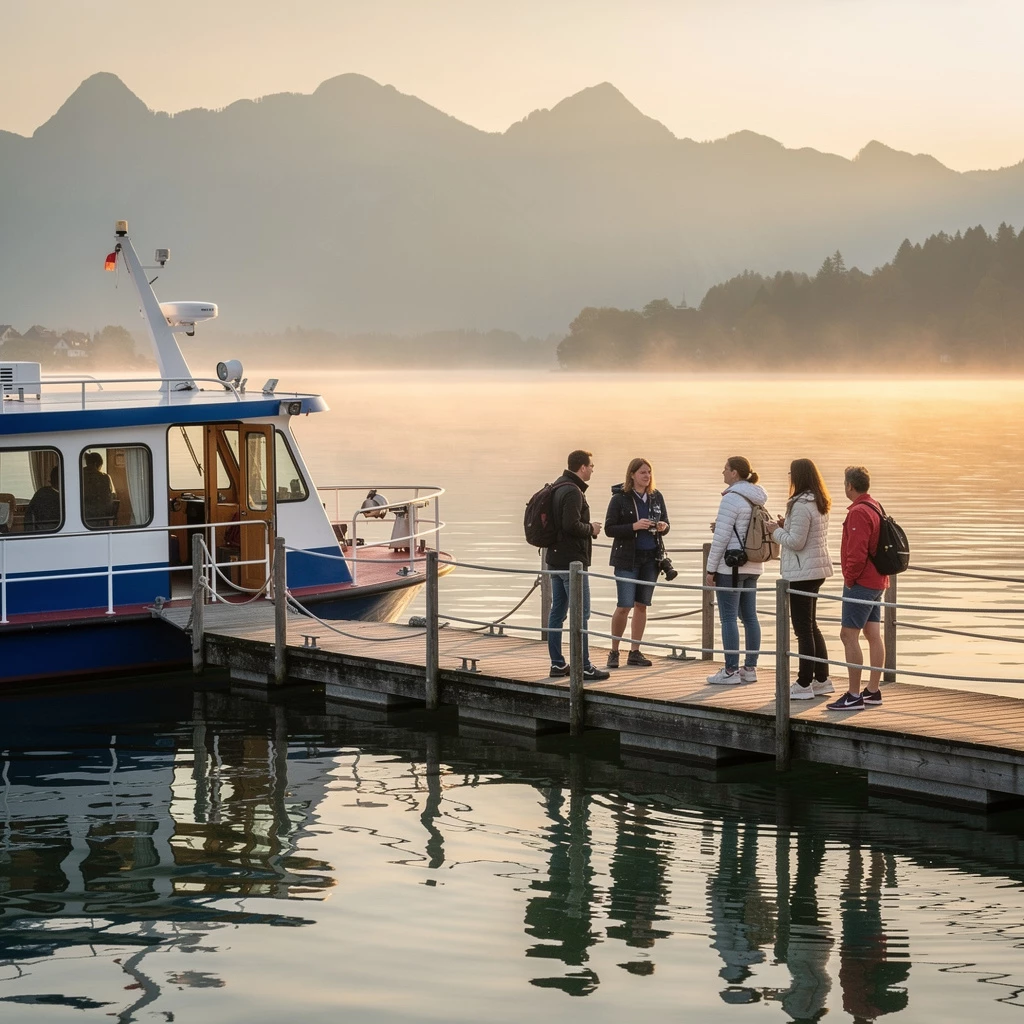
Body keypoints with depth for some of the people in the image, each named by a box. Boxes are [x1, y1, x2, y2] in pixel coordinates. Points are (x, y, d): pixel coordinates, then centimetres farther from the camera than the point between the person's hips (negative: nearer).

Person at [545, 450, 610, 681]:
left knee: (557, 611, 10)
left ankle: (557, 664, 14)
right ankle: (584, 667, -5)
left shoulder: (558, 487, 14)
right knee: (580, 613, -6)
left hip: (556, 559, 10)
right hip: (572, 560, -10)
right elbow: (571, 525, -25)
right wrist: (591, 529, -9)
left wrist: (587, 529, 15)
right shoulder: (573, 491, -17)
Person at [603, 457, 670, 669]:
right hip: (626, 559, -5)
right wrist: (634, 526, -21)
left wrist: (663, 527, -9)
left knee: (642, 605, 7)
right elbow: (609, 529, -9)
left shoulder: (656, 497, 7)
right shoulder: (620, 498, -7)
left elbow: (666, 524, 14)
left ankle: (634, 652, 15)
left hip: (651, 558, 5)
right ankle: (614, 652, 7)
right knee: (624, 606, -8)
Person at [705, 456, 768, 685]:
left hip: (731, 565, -9)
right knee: (750, 616, 10)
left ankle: (731, 670, -3)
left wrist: (711, 568, -10)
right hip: (752, 565, 9)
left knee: (728, 618, -4)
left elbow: (721, 537, -16)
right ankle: (750, 668, 14)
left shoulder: (731, 499, -15)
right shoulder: (756, 499, 11)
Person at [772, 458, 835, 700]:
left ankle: (804, 685, 1)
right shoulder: (819, 504, 11)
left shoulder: (801, 505, -19)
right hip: (817, 569, 10)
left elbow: (796, 542, -21)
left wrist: (776, 532, -6)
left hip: (802, 571, -10)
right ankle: (821, 679, 21)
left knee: (803, 628, -4)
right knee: (811, 626, 18)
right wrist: (786, 525, 10)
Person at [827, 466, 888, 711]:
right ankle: (873, 691, 14)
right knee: (873, 634, 10)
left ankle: (854, 696, -9)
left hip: (861, 583, -10)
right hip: (877, 582, 10)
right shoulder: (876, 507, 14)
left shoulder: (859, 512, -17)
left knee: (849, 635, -8)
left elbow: (857, 552, -24)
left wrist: (849, 578, -11)